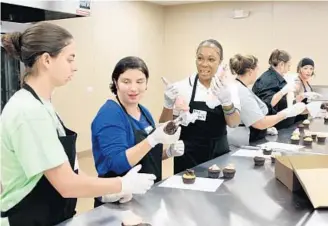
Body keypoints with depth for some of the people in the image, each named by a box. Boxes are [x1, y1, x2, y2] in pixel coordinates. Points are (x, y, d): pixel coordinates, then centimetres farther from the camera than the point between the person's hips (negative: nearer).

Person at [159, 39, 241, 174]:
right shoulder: (182, 87, -9)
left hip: (219, 156, 3)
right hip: (188, 159, -2)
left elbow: (234, 123, -11)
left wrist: (226, 101, -29)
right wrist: (169, 105, -25)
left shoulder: (226, 88, -1)